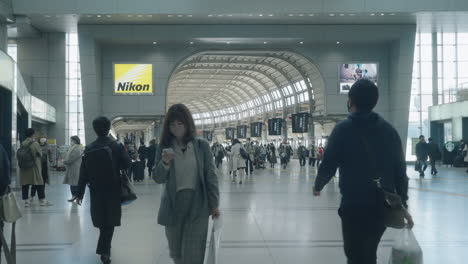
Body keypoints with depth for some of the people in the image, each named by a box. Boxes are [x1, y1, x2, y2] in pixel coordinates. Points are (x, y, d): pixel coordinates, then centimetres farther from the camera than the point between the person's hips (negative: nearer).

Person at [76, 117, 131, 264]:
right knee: (110, 221, 5)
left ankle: (105, 249, 32)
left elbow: (83, 172, -4)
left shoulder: (89, 149, -5)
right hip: (113, 190, -2)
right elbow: (127, 165, -10)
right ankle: (104, 250, -5)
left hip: (96, 190, 2)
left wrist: (80, 193, 1)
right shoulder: (117, 147, -10)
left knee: (101, 219, 17)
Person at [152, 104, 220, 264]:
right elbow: (158, 179, -1)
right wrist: (164, 163, -20)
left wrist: (214, 204, 1)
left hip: (197, 206, -2)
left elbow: (211, 176, 1)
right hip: (173, 205, 2)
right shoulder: (165, 147, 2)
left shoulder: (202, 145, -2)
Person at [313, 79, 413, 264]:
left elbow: (328, 165, -8)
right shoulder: (389, 130, 5)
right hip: (383, 205, 5)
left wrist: (318, 185, 13)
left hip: (355, 206, -5)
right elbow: (400, 170, 5)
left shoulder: (343, 129, -8)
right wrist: (403, 205, 13)